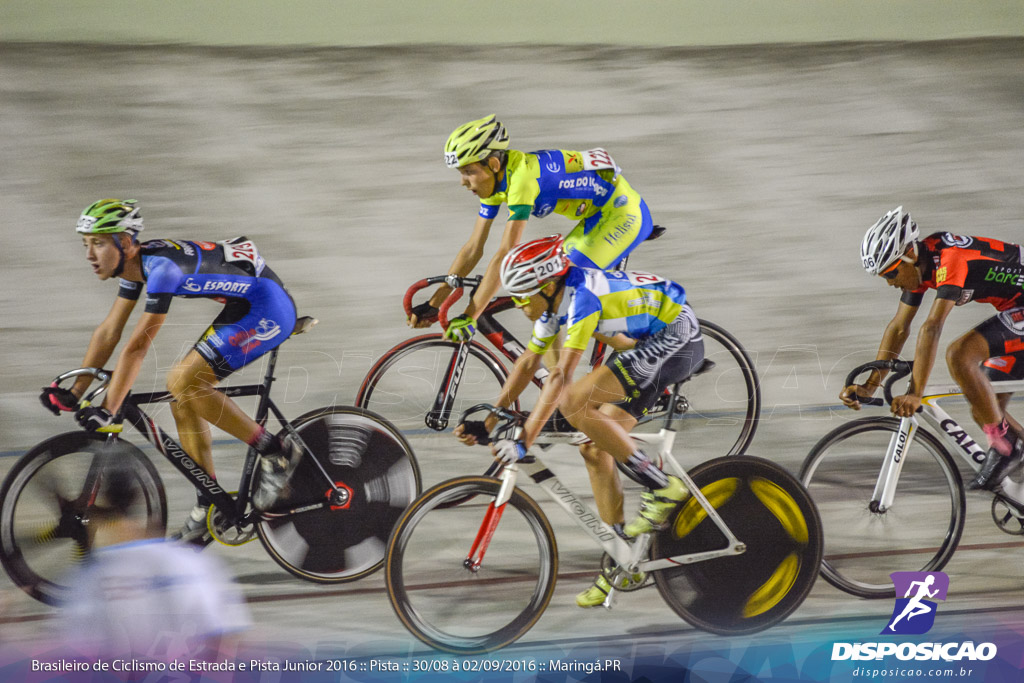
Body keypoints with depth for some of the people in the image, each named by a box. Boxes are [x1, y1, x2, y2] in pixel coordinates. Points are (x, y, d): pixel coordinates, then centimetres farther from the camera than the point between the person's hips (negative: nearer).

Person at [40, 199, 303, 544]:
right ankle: (210, 509, 11)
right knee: (181, 396, 5)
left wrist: (108, 412, -28)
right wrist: (73, 393, 8)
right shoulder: (135, 263, 4)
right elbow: (109, 331, 11)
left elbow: (137, 346, -28)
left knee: (184, 381, -20)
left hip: (269, 308, -10)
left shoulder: (162, 266, -25)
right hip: (245, 307, 10)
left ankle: (277, 452, -10)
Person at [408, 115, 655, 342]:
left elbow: (506, 255, -34)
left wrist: (468, 318, -36)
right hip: (600, 215, 10)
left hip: (624, 214, -10)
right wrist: (433, 304, 0)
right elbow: (474, 248, 4)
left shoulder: (521, 176, -29)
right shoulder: (495, 179, -2)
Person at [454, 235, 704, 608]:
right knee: (595, 449, 4)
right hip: (647, 345, 10)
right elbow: (528, 363, 12)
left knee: (574, 402, -22)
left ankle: (661, 487, -15)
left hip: (676, 339, -10)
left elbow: (560, 376, -30)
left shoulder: (582, 296, -25)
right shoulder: (554, 299, 3)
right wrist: (488, 423, 9)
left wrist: (524, 440, -31)